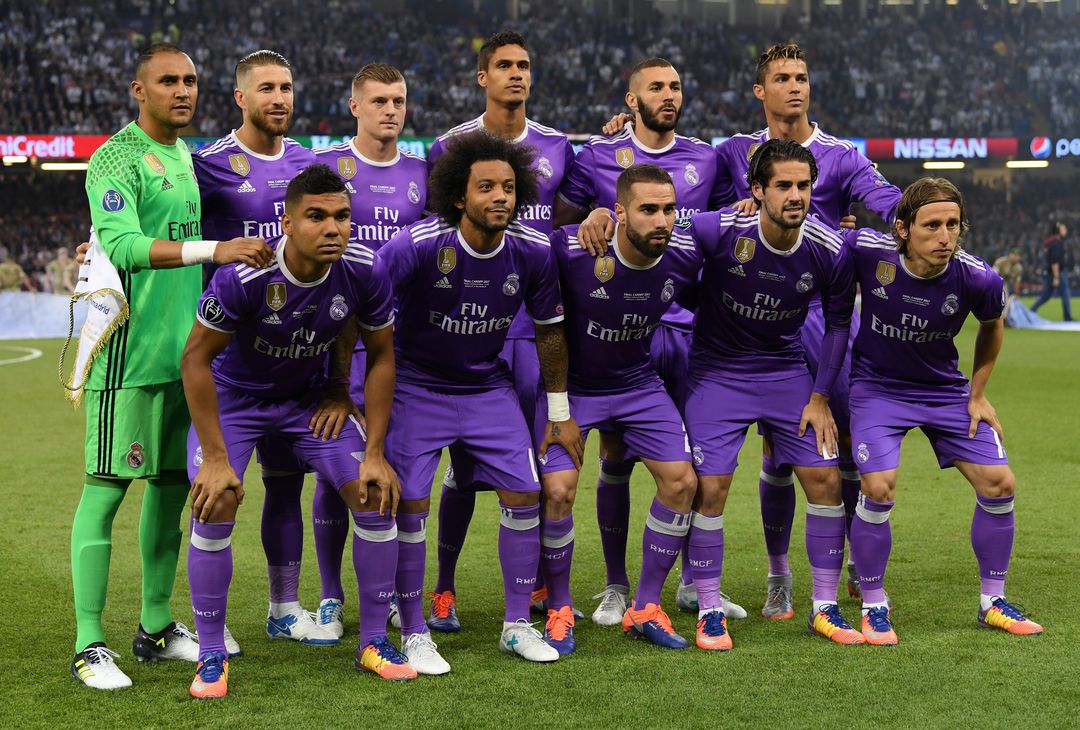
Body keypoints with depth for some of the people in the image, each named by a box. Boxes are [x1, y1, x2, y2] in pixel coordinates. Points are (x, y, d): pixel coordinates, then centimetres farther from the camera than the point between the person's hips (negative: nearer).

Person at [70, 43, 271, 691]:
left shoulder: (188, 157, 17)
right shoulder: (115, 159, -9)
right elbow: (121, 245, -23)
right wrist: (215, 249, -29)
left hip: (185, 351, 8)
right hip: (128, 353, -8)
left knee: (172, 485, 12)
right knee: (106, 489, -6)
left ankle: (156, 627, 22)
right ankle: (90, 644, -3)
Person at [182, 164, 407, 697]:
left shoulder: (364, 272, -22)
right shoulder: (244, 275, -33)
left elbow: (381, 357, -7)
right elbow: (196, 358, -22)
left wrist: (374, 453, -10)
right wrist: (216, 458, -23)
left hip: (311, 397, 3)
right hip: (234, 395, -3)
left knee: (377, 497, -8)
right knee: (215, 506, -21)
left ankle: (374, 643, 9)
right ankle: (211, 654, -3)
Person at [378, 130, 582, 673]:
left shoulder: (533, 253, -13)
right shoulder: (417, 246, -25)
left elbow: (550, 330, 3)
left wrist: (559, 414, 9)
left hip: (488, 387, 3)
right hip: (415, 387, -3)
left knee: (524, 494, -3)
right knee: (409, 503, -10)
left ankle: (517, 625, 13)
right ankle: (414, 634, 6)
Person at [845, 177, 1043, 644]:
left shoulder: (978, 279, -21)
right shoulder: (866, 251, -27)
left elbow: (992, 326, 2)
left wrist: (977, 394, 4)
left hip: (946, 389, 2)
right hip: (877, 384, -2)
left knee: (999, 484, -2)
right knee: (878, 488, -18)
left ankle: (993, 602, 18)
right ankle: (873, 607, 3)